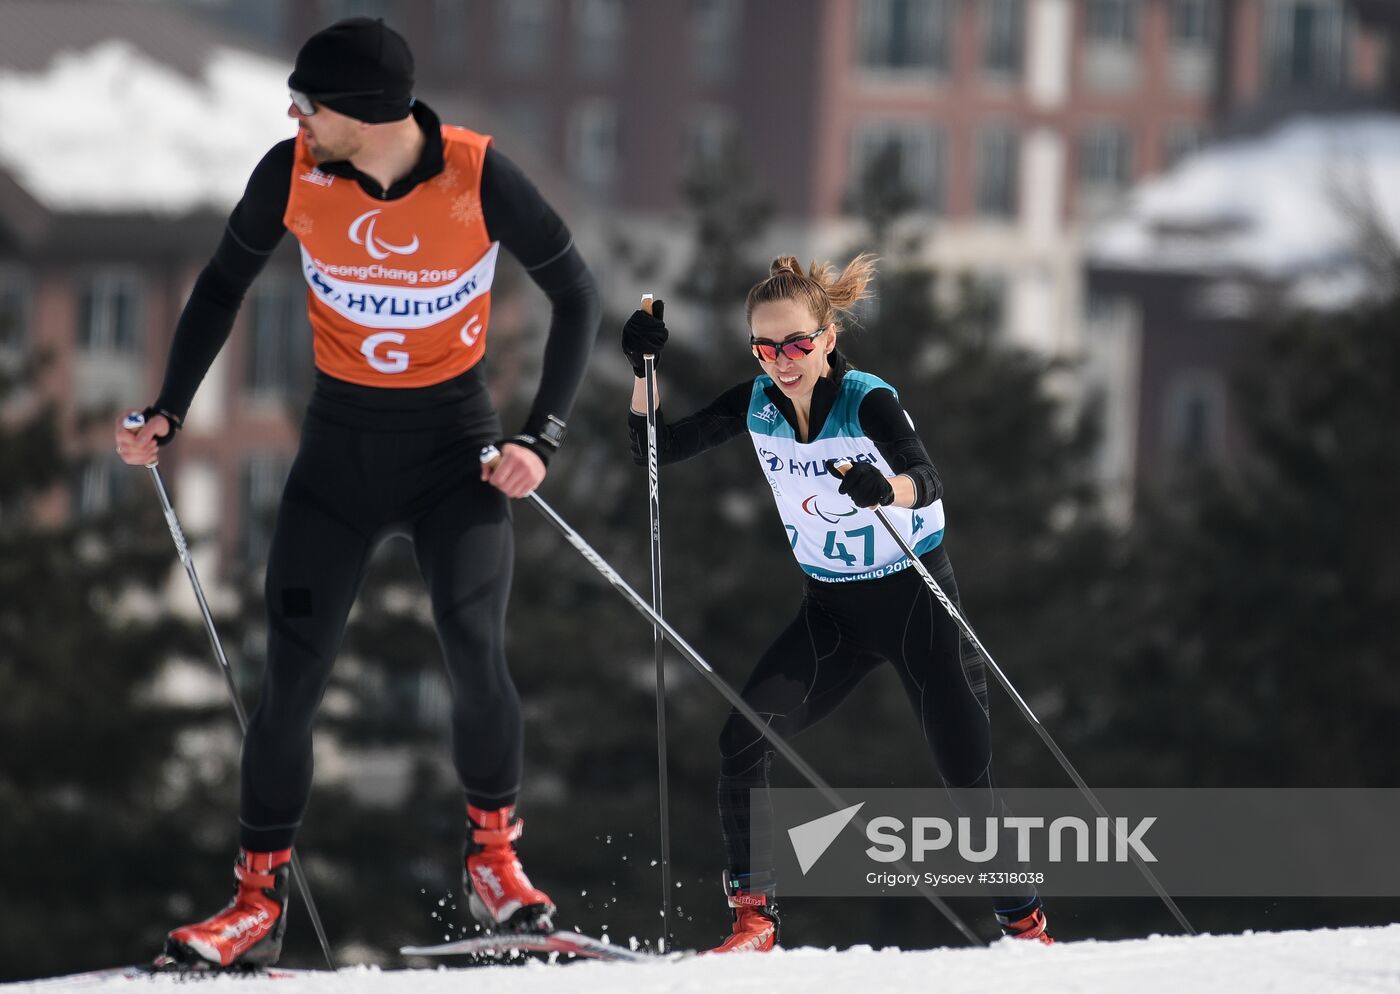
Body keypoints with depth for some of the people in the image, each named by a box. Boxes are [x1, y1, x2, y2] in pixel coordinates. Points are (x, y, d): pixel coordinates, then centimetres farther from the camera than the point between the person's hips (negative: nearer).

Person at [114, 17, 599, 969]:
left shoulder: (479, 176, -19)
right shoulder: (293, 172, -12)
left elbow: (576, 295, -6)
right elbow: (224, 285, 5)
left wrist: (541, 437, -14)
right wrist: (168, 414, -3)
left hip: (456, 442, -2)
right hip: (340, 444, 2)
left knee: (474, 646, -21)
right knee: (291, 675, -3)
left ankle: (494, 853, 1)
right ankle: (260, 899, 9)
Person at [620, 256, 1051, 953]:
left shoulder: (867, 400, -22)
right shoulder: (757, 404, -7)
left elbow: (928, 483, -38)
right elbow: (658, 447, -1)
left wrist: (887, 489, -60)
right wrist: (645, 368, -16)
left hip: (914, 602, -4)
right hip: (832, 609, 4)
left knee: (966, 773, -5)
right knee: (742, 740, -15)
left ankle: (1025, 922, 13)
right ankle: (753, 916, -7)